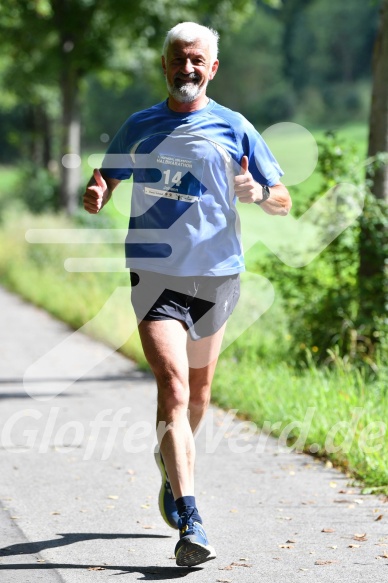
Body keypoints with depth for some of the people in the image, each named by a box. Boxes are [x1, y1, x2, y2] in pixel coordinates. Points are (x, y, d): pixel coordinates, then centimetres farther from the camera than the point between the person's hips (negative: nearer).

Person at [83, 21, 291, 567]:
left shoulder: (235, 129, 3)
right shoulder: (139, 128, 6)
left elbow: (284, 200, 6)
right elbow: (104, 182, 17)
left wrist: (256, 194, -17)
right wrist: (95, 195, -7)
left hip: (216, 275, 2)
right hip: (155, 273, -2)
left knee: (197, 393, 15)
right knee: (173, 386, -17)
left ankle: (172, 464, 47)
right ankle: (190, 521, -23)